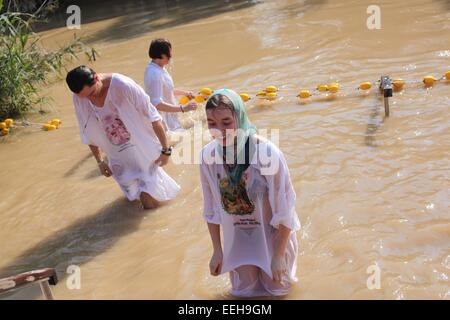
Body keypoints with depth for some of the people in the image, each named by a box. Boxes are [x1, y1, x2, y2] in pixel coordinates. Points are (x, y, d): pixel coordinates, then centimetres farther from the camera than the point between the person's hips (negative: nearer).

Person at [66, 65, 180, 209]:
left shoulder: (123, 85, -26)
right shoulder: (78, 99, -12)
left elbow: (152, 116, -18)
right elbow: (89, 133, 5)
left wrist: (165, 149, -12)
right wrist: (100, 161, 12)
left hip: (144, 151, -4)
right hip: (119, 160, 4)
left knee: (150, 204, 0)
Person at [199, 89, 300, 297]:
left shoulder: (267, 153, -31)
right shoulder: (208, 155, -19)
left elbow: (284, 209, -20)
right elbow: (211, 208, -3)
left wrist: (279, 255, -14)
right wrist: (217, 251, 4)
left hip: (272, 233, -2)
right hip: (238, 236, 3)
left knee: (276, 289, 16)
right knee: (245, 291, 16)